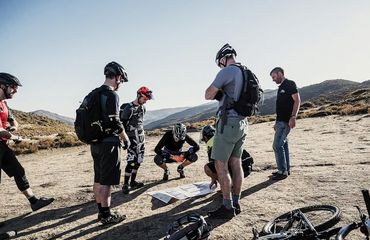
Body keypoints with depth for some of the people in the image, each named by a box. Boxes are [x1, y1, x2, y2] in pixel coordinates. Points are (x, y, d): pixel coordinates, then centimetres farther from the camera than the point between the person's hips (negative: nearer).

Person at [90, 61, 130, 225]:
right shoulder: (112, 95, -16)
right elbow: (114, 122, -21)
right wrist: (126, 138, -8)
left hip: (95, 142, 9)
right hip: (108, 143, -9)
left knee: (98, 179, 15)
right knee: (107, 181, 0)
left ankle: (101, 211, 27)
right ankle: (106, 215, 11)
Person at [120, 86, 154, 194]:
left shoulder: (143, 108, 11)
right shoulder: (128, 108, -14)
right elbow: (122, 125, -14)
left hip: (141, 138, 8)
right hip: (132, 138, -8)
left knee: (138, 161, 10)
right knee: (131, 162, -9)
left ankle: (133, 182, 22)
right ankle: (125, 185, 2)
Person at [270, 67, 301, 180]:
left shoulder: (290, 84, -7)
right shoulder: (281, 87, 20)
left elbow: (297, 101, -15)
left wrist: (293, 117, -24)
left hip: (286, 121, -9)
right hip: (281, 121, 9)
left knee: (277, 145, -11)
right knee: (283, 144, 12)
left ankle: (283, 171, -2)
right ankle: (286, 169, 20)